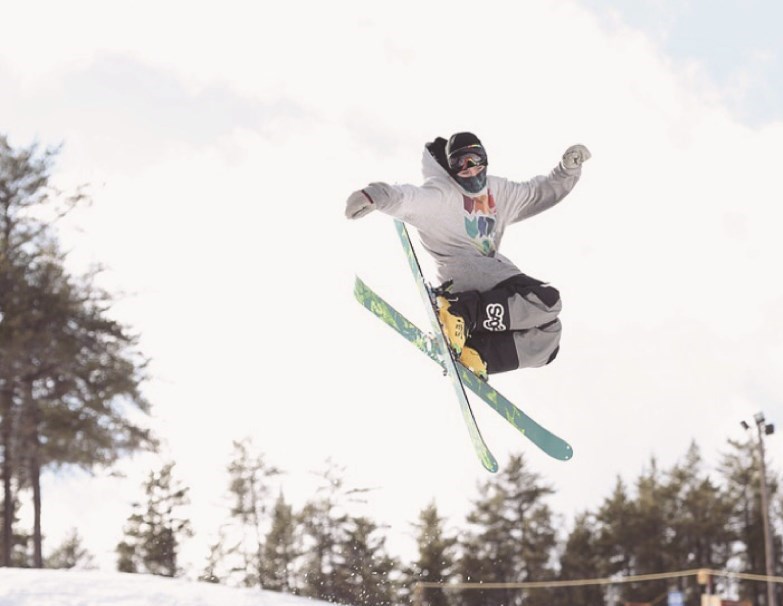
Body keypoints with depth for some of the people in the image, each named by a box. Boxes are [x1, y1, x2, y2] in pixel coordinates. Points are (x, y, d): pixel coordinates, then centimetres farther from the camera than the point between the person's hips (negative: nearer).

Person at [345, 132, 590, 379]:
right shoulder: (439, 195, -4)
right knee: (546, 300, -23)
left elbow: (540, 192, 30)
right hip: (460, 270, -9)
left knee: (548, 334, 1)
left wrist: (568, 169, 15)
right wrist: (376, 195, -45)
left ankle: (475, 353, -8)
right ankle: (461, 311, -27)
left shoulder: (498, 192, 19)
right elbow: (409, 198, -24)